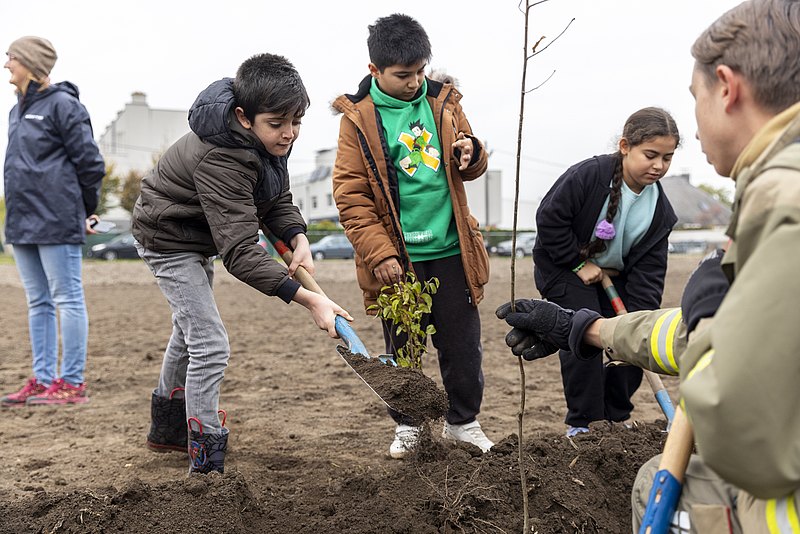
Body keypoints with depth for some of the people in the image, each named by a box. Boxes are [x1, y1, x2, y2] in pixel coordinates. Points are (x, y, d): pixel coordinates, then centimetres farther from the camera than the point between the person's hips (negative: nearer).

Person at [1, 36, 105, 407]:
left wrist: (85, 212, -2)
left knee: (67, 299, -3)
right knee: (38, 303, 12)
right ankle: (42, 380, 20)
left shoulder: (62, 105, -8)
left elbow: (90, 162, -10)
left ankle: (72, 383, 2)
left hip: (56, 223, -9)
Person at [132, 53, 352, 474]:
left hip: (199, 237, 10)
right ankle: (206, 463, -4)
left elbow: (277, 199, -2)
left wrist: (298, 239, -22)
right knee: (210, 345, -15)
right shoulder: (220, 159, -40)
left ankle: (166, 430, 44)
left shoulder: (269, 137, -13)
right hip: (170, 239, -10)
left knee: (190, 332, 23)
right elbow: (241, 251, -44)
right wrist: (309, 300, -50)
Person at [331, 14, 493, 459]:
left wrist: (471, 152, -11)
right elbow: (351, 196, -6)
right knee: (402, 348, 9)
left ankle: (464, 421, 30)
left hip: (451, 251, 3)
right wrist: (379, 255, -13)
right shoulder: (358, 117, -5)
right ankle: (407, 425, 28)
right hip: (397, 258, -3)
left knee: (463, 345, 11)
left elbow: (470, 170, 14)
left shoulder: (443, 102, 6)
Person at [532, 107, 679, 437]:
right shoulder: (588, 175, -26)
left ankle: (617, 417, 19)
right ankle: (582, 422, -3)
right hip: (564, 267, -5)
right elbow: (549, 218, -23)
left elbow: (648, 269, -10)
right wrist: (579, 263, -20)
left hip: (613, 274, 6)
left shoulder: (659, 208, -10)